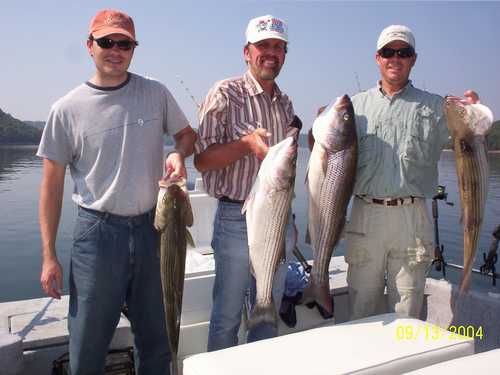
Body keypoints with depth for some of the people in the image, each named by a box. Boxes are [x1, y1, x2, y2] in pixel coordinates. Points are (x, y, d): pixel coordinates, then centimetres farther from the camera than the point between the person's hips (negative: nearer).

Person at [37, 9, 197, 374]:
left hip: (152, 228, 2)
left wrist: (179, 154, -10)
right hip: (98, 231, -2)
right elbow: (52, 184, 0)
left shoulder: (157, 93, 1)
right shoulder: (67, 109, -4)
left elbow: (187, 134, 16)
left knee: (157, 340, 16)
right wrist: (49, 255, -2)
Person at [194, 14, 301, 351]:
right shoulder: (225, 93, -8)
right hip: (237, 219, -5)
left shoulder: (286, 103, 11)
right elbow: (202, 160, -12)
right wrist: (246, 143, -25)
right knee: (227, 316, 6)